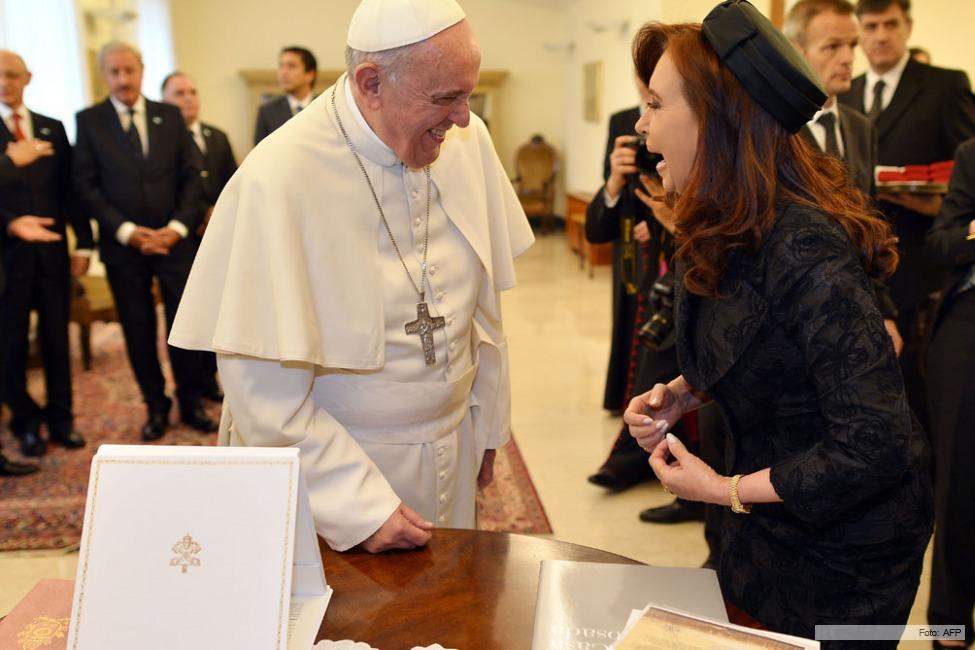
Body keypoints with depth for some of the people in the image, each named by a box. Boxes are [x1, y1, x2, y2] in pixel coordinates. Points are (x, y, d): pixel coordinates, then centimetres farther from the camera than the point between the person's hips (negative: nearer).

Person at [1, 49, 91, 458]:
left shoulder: (53, 128, 10)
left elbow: (70, 189, 10)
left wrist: (83, 243, 6)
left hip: (52, 249, 3)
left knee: (56, 336, 8)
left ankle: (60, 418, 20)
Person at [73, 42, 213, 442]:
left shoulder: (170, 116, 7)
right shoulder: (89, 121, 3)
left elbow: (191, 176, 4)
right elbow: (86, 185, -2)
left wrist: (178, 227, -8)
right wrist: (127, 231, -11)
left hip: (174, 240, 1)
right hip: (123, 244, 0)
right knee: (138, 330, 6)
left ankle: (190, 402, 17)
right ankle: (156, 406, 20)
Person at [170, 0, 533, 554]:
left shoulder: (469, 141, -7)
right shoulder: (277, 181, -23)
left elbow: (482, 301, 5)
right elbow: (264, 390, -20)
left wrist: (487, 424, 11)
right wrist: (360, 508, -20)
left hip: (452, 448, 5)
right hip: (331, 465, -5)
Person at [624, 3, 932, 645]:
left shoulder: (804, 252, -31)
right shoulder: (723, 236, -5)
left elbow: (875, 447, -31)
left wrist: (725, 490, -21)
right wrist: (681, 394, -8)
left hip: (846, 542, -7)